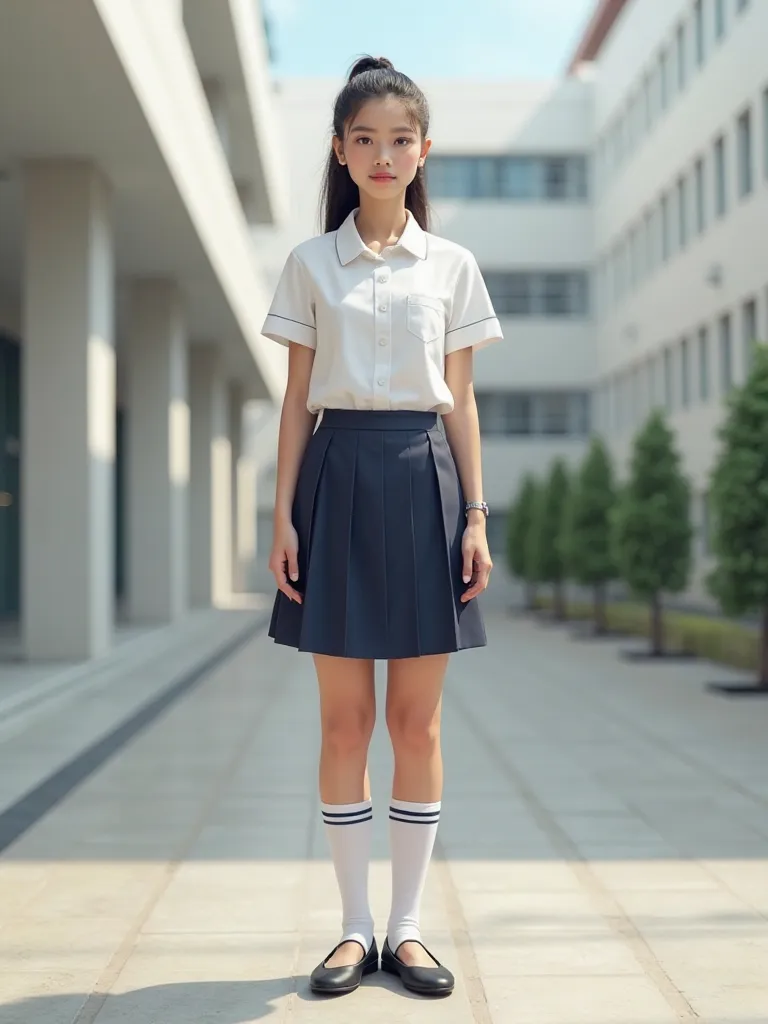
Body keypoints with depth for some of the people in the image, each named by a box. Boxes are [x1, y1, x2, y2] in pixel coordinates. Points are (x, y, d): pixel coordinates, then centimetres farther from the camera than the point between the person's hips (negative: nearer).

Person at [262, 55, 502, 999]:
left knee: (416, 721, 3)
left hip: (423, 477, 0)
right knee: (344, 720, 3)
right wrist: (283, 515, -2)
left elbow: (461, 401, 7)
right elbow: (296, 401, 5)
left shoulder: (451, 265, 8)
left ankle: (406, 927, 15)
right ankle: (355, 927, 15)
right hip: (340, 475, 0)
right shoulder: (310, 264, 7)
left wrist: (475, 515, -1)